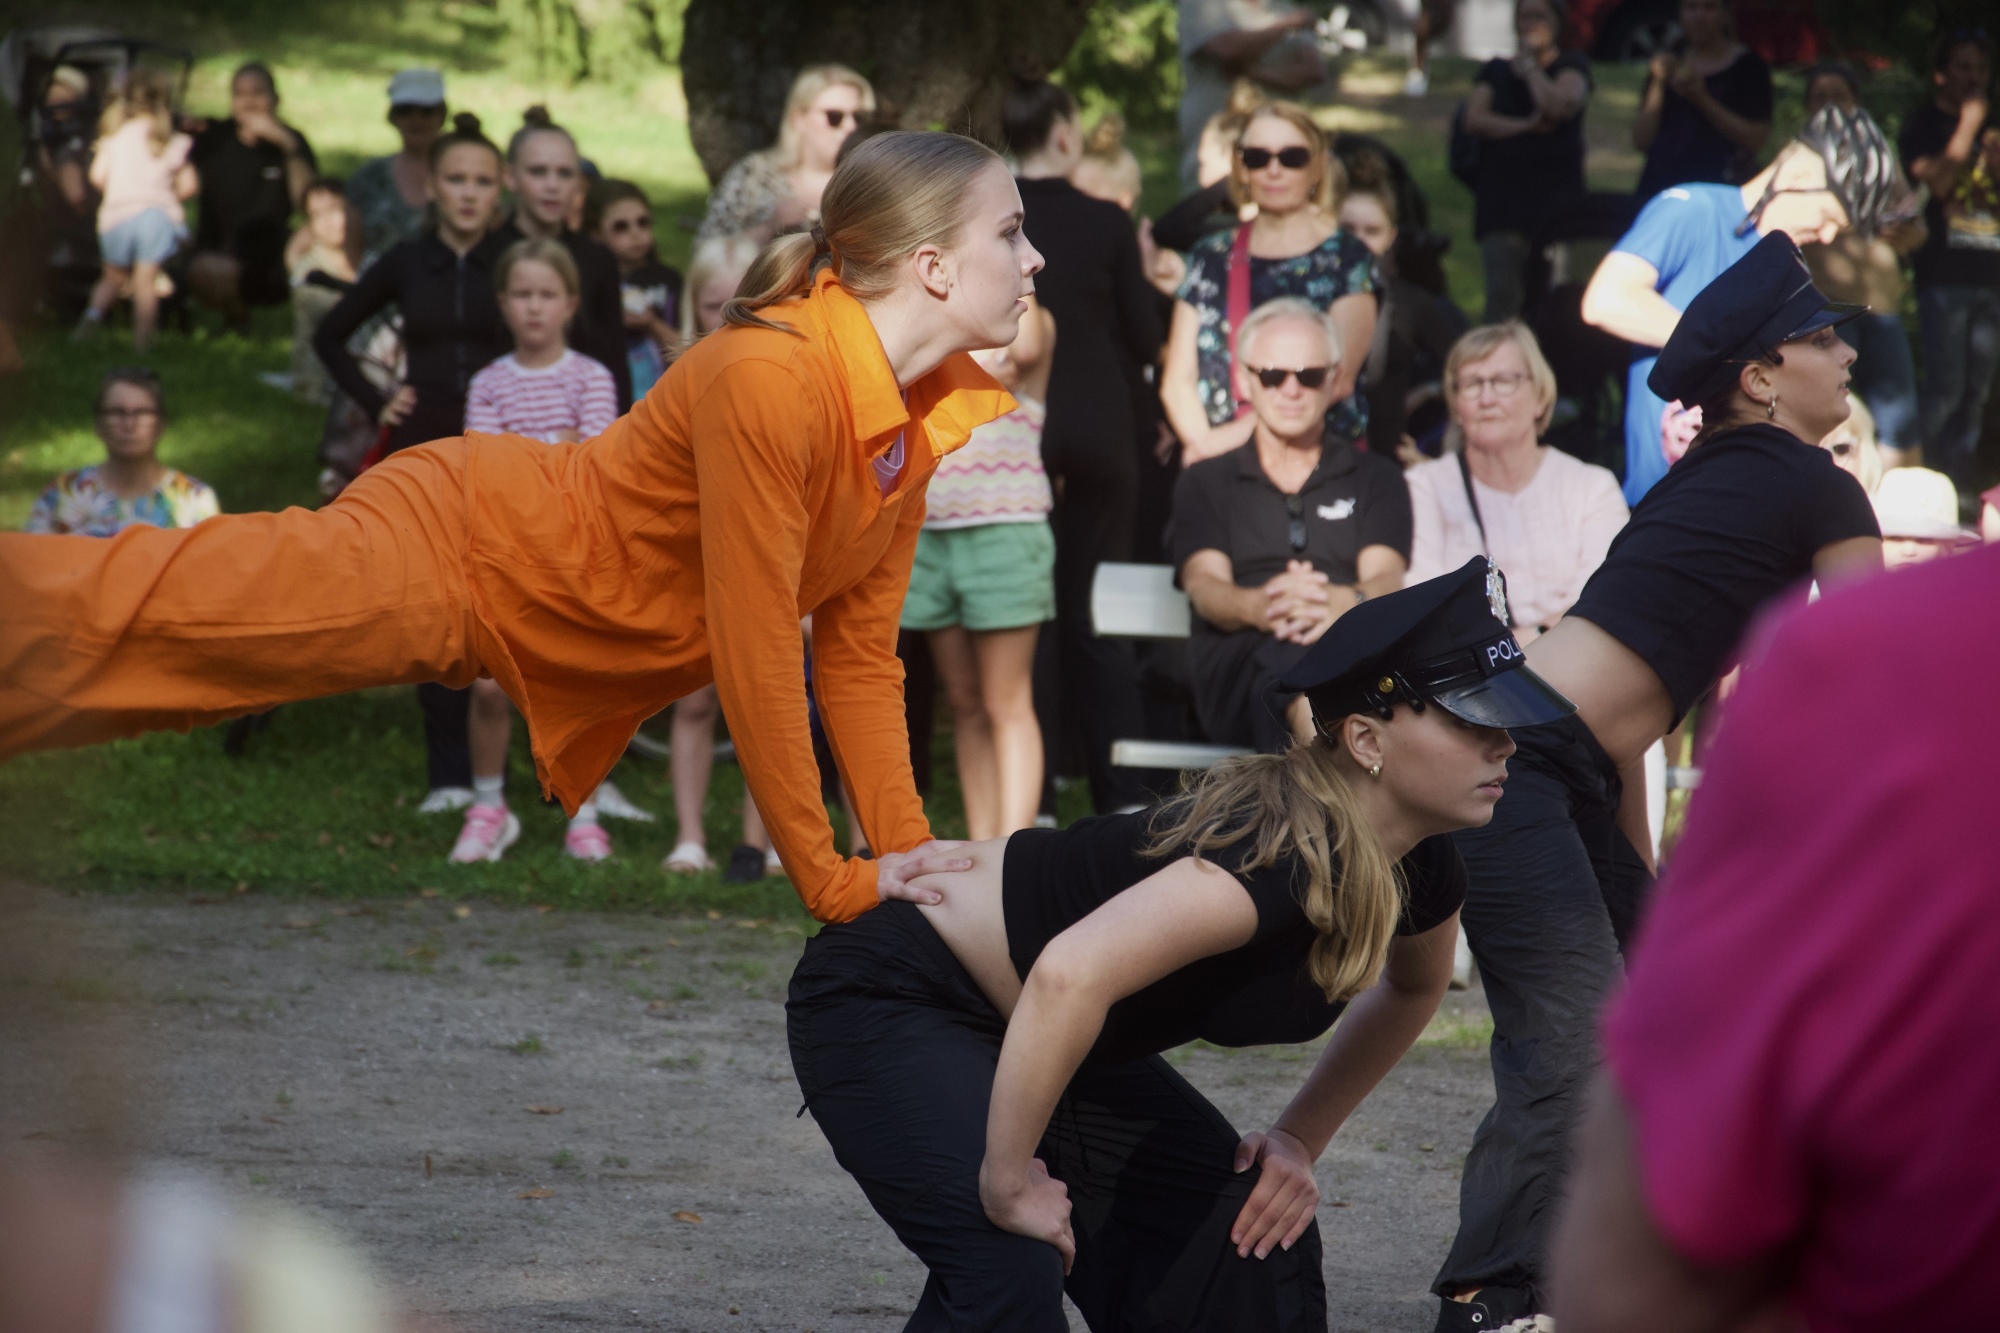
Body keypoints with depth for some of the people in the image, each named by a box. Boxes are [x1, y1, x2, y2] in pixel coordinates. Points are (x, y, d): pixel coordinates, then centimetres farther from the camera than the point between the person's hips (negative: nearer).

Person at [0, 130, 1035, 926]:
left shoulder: (936, 415, -5)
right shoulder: (767, 377, -30)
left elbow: (858, 654, 3)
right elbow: (755, 655, -28)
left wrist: (903, 847, -6)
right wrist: (829, 878, -23)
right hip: (466, 546, -8)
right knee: (121, 617, -9)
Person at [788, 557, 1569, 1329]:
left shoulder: (1421, 873, -6)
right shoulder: (1281, 855, -34)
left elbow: (1411, 988, 19)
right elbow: (1071, 976, -46)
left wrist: (1300, 1140, 10)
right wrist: (1007, 1182, -36)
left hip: (1061, 1042, 9)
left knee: (1256, 1239, 3)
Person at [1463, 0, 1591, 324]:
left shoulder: (1572, 66, 9)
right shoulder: (1496, 71, 18)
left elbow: (1559, 105, -11)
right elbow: (1473, 119, 3)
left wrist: (1529, 65, 2)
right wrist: (1526, 125, -9)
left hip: (1556, 195, -2)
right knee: (1504, 295, -9)